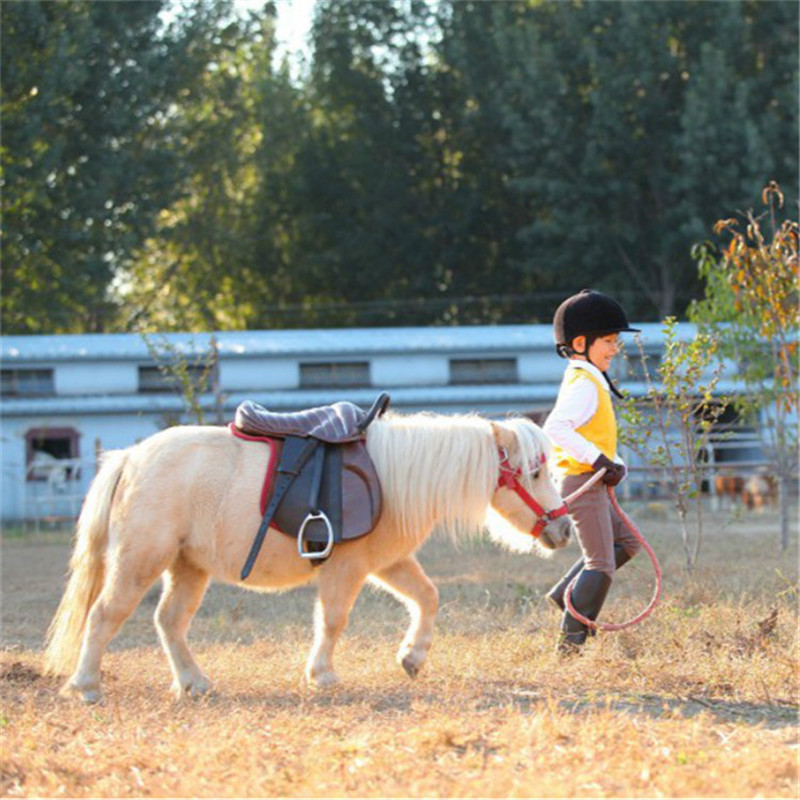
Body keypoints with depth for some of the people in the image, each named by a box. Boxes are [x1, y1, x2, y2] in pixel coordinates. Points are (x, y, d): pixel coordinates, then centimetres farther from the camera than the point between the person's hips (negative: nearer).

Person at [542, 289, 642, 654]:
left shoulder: (590, 382, 16)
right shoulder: (584, 385, -17)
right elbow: (555, 428, -30)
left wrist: (615, 465, 7)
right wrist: (596, 458, -29)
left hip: (593, 482, 10)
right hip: (582, 482, -10)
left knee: (626, 542, 20)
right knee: (601, 563, -6)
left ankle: (566, 594, 18)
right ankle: (571, 639, -1)